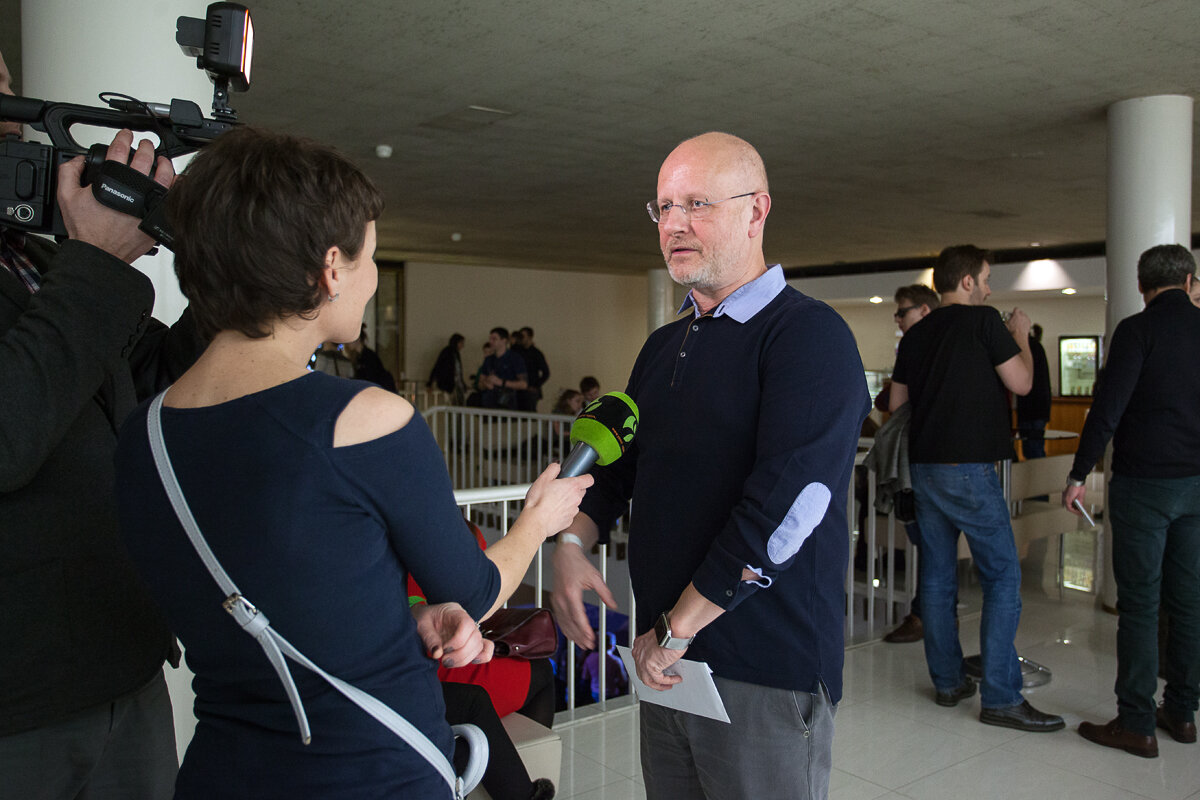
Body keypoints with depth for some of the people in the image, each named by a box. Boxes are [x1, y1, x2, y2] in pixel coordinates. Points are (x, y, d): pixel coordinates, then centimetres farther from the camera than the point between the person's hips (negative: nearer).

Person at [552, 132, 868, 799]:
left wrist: (678, 628, -17)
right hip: (665, 658, 7)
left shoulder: (808, 336, -13)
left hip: (768, 677, -6)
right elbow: (618, 461, 19)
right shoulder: (663, 346, 13)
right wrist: (572, 543, 0)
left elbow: (786, 506, -23)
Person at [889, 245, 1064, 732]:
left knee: (937, 575, 11)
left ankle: (947, 681, 19)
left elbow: (896, 402, 16)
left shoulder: (915, 335, 11)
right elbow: (1021, 383, -3)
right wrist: (1021, 337, 11)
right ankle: (1000, 697, -1)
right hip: (969, 468, -7)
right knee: (1003, 577, -1)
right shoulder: (984, 321, -6)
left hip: (923, 466, 7)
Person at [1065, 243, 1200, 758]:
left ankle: (1136, 724, 2)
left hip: (1145, 480, -6)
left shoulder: (1138, 330, -10)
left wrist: (1079, 475, -11)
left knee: (1139, 603, -2)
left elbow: (1108, 407, -16)